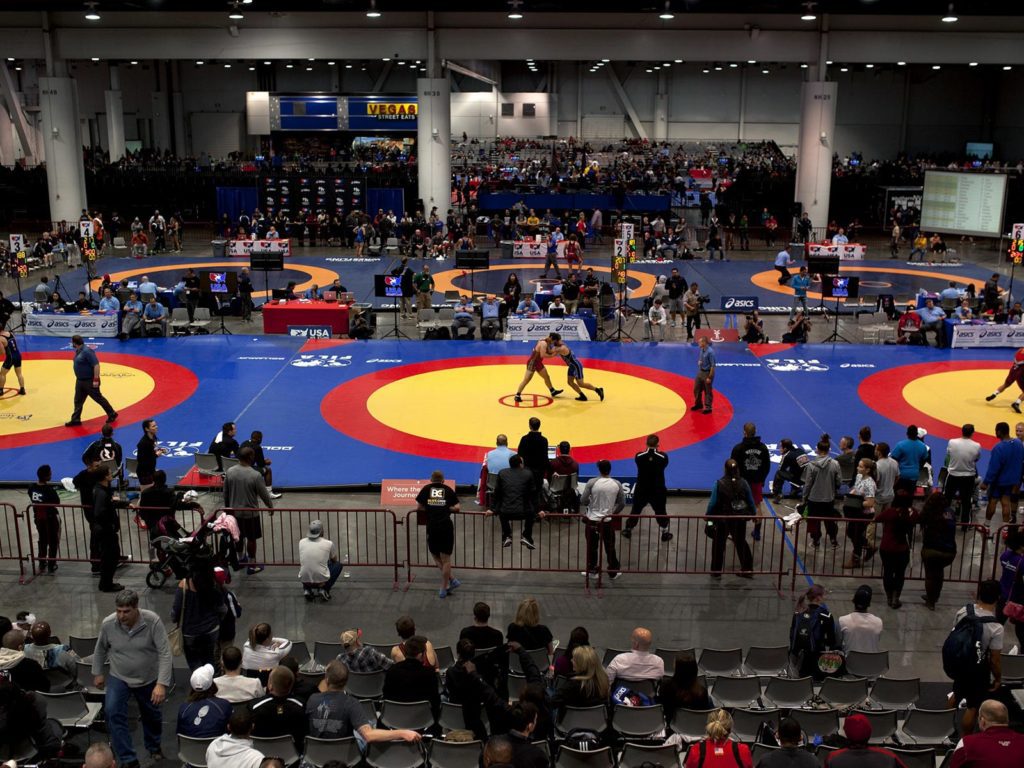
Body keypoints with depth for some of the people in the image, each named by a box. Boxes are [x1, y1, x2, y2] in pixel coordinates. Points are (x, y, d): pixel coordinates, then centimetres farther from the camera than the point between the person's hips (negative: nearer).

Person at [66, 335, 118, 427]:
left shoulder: (87, 351, -23)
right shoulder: (78, 351, 6)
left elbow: (96, 365, -26)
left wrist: (96, 379, -27)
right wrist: (78, 378, 21)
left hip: (90, 381, -9)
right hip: (80, 381, 9)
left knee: (98, 398, 2)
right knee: (78, 400, 11)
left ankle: (112, 414, 15)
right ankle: (76, 419, 17)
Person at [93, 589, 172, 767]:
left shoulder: (152, 621, -27)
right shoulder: (108, 624, -20)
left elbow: (165, 653, -25)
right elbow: (100, 649, 2)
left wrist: (162, 684, -31)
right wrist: (97, 673, 11)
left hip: (148, 679, 0)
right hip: (118, 677, 1)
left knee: (151, 716, 19)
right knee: (113, 712, -22)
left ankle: (154, 747, 50)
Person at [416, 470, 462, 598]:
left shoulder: (426, 489, 11)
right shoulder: (448, 490, 11)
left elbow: (419, 508, 14)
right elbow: (457, 508, 7)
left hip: (432, 527, 0)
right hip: (447, 526, 1)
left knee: (436, 557, 16)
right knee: (445, 559, 9)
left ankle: (452, 580, 10)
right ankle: (444, 589, 13)